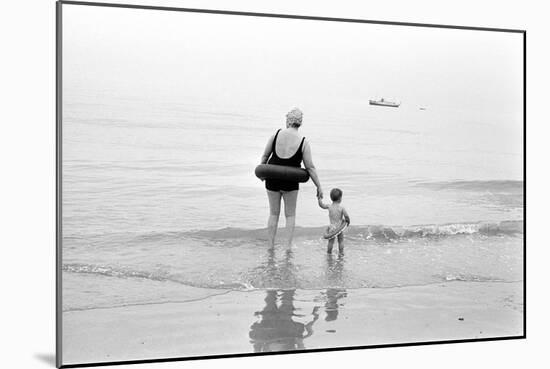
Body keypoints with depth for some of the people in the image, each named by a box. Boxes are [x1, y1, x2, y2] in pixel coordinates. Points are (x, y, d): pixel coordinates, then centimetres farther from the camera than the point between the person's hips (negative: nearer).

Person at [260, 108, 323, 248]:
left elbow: (265, 156, 4)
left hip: (272, 179, 2)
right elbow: (310, 168, -8)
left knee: (274, 214, 15)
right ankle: (288, 247, 9)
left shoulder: (277, 134, -6)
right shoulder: (303, 142, -10)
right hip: (290, 182, -2)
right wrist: (319, 186, 1)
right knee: (290, 215, 14)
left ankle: (271, 247, 18)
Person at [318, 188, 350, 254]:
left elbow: (322, 205, 9)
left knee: (331, 241, 12)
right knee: (341, 241, 13)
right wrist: (347, 221, 7)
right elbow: (346, 216, -14)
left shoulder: (329, 206, -6)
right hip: (339, 227, -2)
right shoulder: (341, 207, -13)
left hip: (332, 227, 2)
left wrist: (319, 198, 22)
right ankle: (341, 253, 18)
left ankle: (329, 253, 18)